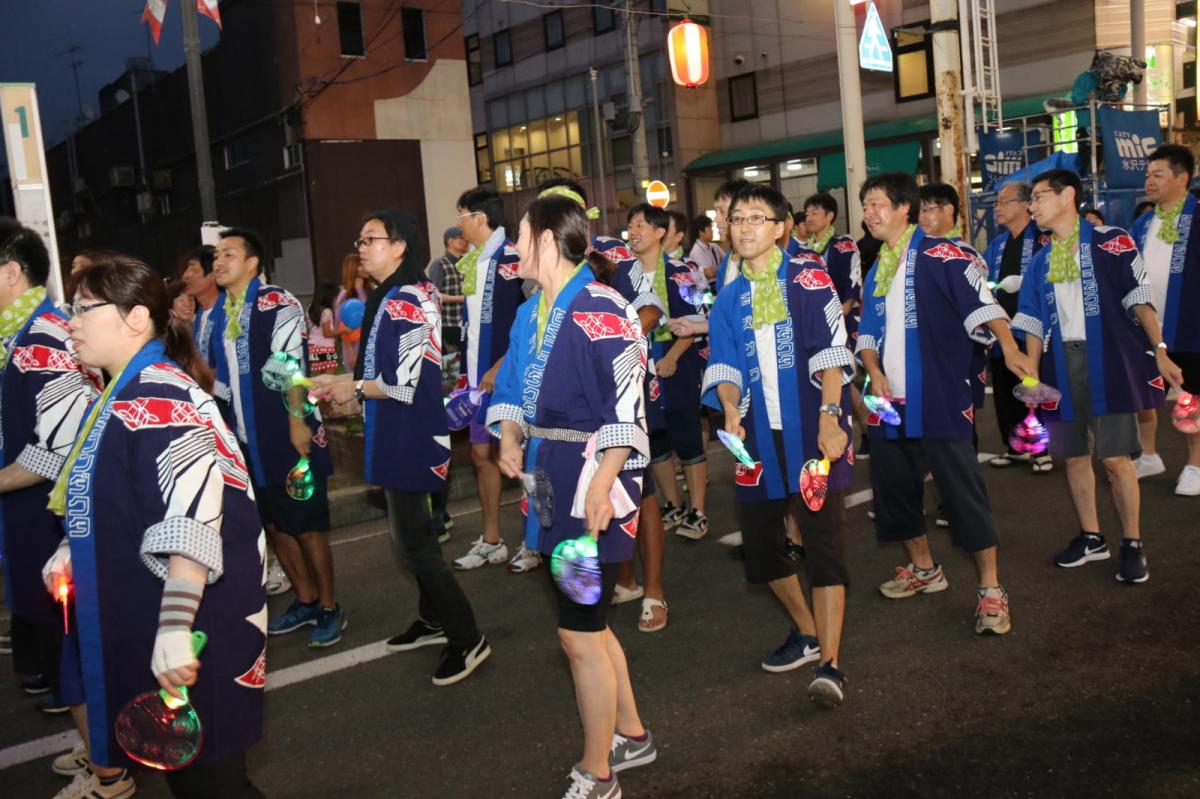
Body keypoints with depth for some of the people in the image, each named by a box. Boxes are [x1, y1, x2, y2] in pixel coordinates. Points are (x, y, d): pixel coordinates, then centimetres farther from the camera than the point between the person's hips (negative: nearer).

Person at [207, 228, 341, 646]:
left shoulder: (277, 304, -12)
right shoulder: (219, 315, 11)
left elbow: (290, 367, -17)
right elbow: (221, 378, 17)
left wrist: (298, 422, -20)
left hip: (289, 435, -8)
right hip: (248, 440, 8)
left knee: (306, 524, 0)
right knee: (273, 523, 14)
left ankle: (329, 608, 15)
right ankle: (306, 600, 29)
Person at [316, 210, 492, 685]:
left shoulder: (407, 302, -20)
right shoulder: (387, 298, 11)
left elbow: (405, 383, -23)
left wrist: (354, 389, -9)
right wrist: (339, 382, 11)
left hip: (411, 437, -10)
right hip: (396, 437, 10)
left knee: (411, 543, -4)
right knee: (413, 534, 20)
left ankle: (466, 639, 7)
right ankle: (434, 620, 35)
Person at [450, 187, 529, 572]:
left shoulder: (513, 259, -13)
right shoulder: (470, 263, 13)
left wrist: (500, 368, -18)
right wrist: (467, 369, 16)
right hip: (479, 376, 8)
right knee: (482, 454, 12)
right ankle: (491, 541, 23)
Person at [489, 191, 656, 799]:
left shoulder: (600, 311, -16)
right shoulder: (531, 313, 11)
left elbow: (626, 411, -20)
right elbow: (513, 389, 21)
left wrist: (601, 487, -26)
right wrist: (509, 437, 2)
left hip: (591, 483, -9)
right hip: (549, 479, 9)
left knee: (580, 634, -1)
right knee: (586, 622, 21)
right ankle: (630, 735, 41)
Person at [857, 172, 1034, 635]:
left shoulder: (939, 255, -6)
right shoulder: (874, 272, 14)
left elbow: (980, 301, -16)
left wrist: (1008, 345, -32)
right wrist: (874, 372, -2)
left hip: (939, 399, -7)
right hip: (890, 400, 7)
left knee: (962, 490, -6)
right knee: (893, 485, 13)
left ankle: (990, 589, 5)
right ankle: (923, 570, 32)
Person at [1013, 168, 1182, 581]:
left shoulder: (1109, 243, -2)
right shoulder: (1041, 262, 13)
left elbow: (1139, 298, -6)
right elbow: (1034, 322, 12)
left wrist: (1159, 351, -12)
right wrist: (1031, 374, 5)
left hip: (1109, 362, -5)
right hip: (1062, 366, 5)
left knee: (1115, 457, -6)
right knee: (1074, 455, 9)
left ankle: (1132, 545, 7)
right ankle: (1090, 537, 24)